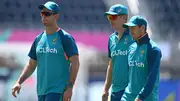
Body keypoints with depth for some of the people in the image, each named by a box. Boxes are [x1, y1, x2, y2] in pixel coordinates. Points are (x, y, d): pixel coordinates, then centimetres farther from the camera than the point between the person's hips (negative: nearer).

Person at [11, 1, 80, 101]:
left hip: (58, 91, -7)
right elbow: (31, 65, 19)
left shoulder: (65, 38, -6)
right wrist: (19, 82, 6)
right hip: (41, 91, 7)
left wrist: (69, 87, -18)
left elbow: (75, 63, -11)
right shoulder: (38, 39, 14)